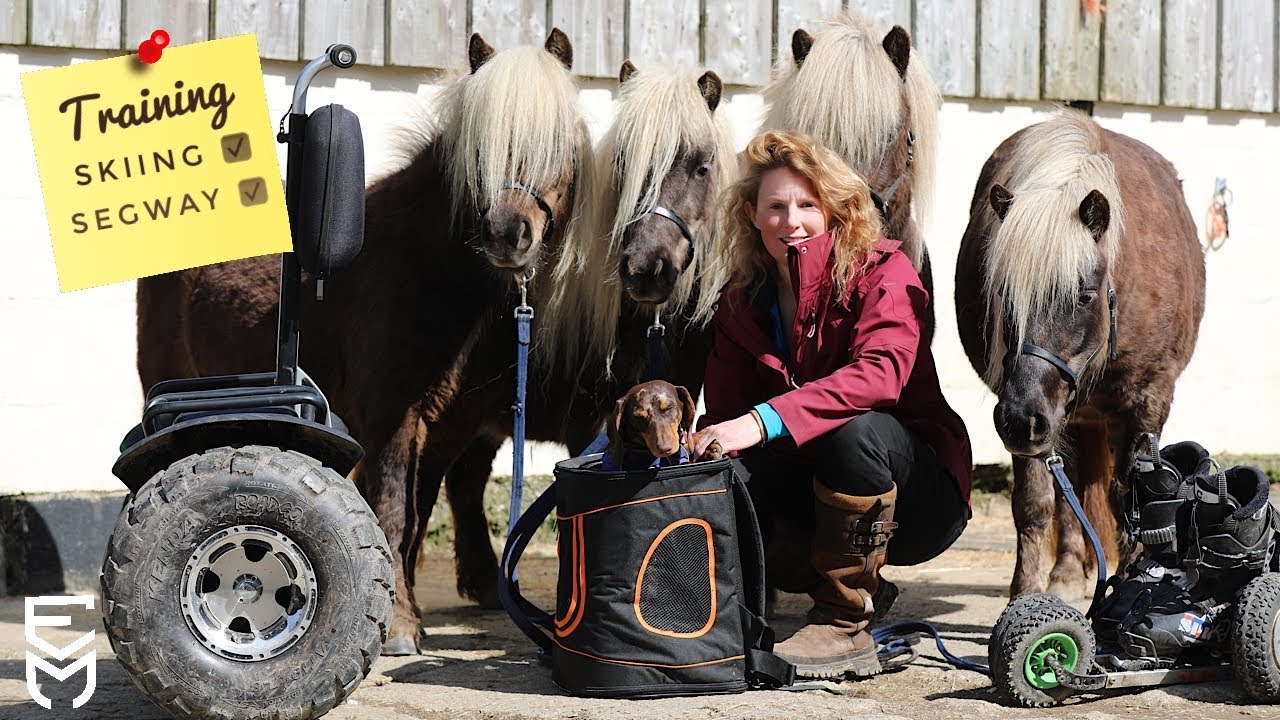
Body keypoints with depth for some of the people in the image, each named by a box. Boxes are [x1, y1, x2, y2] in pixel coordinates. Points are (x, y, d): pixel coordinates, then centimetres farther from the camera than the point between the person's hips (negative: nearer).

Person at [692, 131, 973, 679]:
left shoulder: (882, 271, -13)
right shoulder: (741, 302, 3)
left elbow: (882, 372, -32)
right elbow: (724, 411, -1)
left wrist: (766, 420, -43)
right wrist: (698, 447, -27)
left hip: (921, 500, -4)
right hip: (809, 495, 4)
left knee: (859, 428, -36)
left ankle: (844, 626, -20)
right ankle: (855, 587, -3)